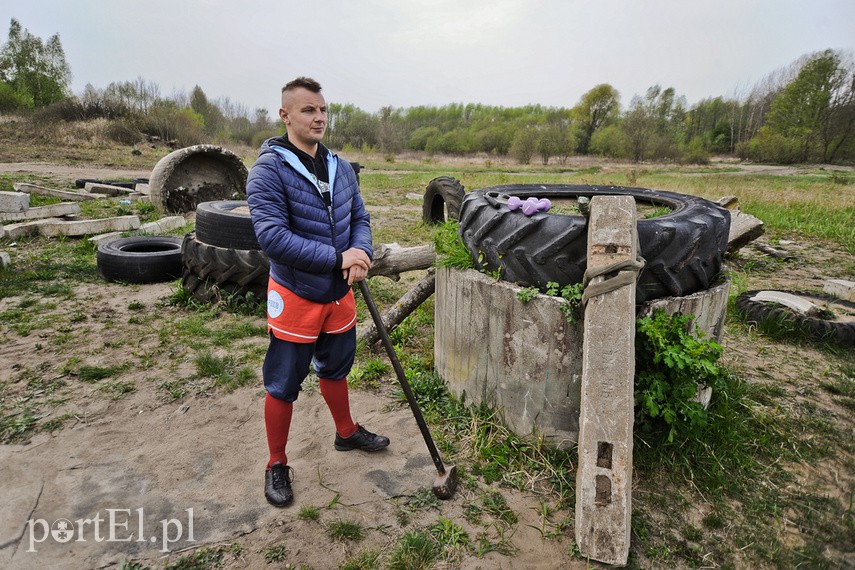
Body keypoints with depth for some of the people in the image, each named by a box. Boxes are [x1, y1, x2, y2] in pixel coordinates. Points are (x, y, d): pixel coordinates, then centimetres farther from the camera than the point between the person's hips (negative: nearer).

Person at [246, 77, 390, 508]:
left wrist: (362, 254, -15)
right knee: (283, 386, 8)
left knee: (335, 368, 24)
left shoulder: (340, 168, 4)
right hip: (295, 295, -6)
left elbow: (359, 218, 8)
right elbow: (272, 237, -25)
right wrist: (338, 258, -28)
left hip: (339, 293, 6)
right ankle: (276, 465, 29)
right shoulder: (268, 170, -16)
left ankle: (346, 432, 47)